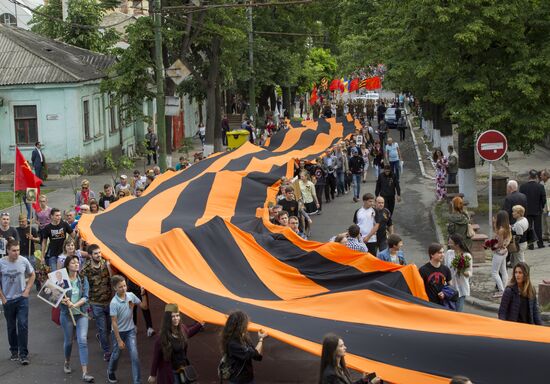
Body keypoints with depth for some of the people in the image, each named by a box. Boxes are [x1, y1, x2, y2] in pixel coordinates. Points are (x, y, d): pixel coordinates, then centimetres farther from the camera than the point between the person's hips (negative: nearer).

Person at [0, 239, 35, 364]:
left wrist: (27, 290, 1)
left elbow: (32, 275, 10)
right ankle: (14, 351, 26)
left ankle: (23, 354, -2)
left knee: (23, 325, -6)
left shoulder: (23, 261, -6)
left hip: (22, 298, 0)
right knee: (11, 327, 12)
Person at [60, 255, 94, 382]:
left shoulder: (83, 279, 0)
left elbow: (85, 297, -6)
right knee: (68, 341, 13)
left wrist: (75, 305, -21)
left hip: (81, 314, 1)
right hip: (67, 314, -1)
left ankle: (85, 373, -13)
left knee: (83, 341, -10)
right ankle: (67, 363, 43)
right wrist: (63, 300, -27)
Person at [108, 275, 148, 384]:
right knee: (116, 355, 17)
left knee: (135, 356, -7)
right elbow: (114, 322, -21)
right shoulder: (114, 303, -23)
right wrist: (119, 340, -19)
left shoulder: (131, 296, -9)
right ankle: (111, 372, 48)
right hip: (118, 332, -3)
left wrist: (143, 294, -12)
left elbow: (143, 305, 5)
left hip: (130, 331, 3)